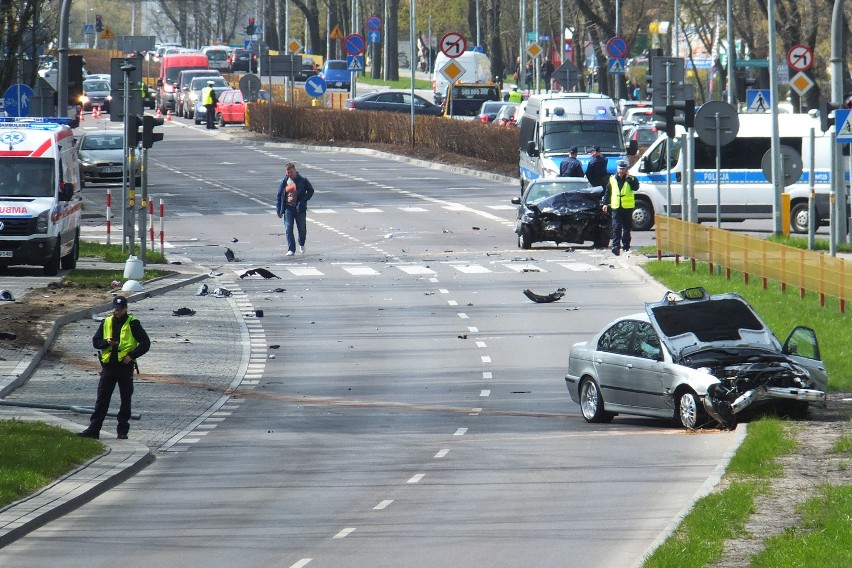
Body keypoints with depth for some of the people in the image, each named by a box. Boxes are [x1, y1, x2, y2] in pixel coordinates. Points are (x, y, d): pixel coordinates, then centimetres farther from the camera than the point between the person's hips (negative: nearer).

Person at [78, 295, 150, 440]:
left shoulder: (132, 324, -1)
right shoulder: (106, 323, 9)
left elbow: (145, 343, -3)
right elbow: (95, 341, 11)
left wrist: (132, 355, -13)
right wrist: (106, 342, -10)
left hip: (126, 367, -2)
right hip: (108, 367, 3)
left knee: (125, 400, 5)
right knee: (101, 400, -1)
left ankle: (123, 430, 13)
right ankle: (93, 429, -3)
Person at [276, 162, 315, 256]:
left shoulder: (303, 181, -1)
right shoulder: (284, 182, 4)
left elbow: (311, 191, 6)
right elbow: (279, 197, 8)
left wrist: (303, 200, -9)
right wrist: (278, 210, 2)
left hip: (300, 208, -1)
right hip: (288, 208, 1)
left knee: (302, 228, 7)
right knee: (288, 229, -8)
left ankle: (301, 244, 35)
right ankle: (291, 249, -2)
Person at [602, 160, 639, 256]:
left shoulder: (631, 179, 2)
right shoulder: (612, 179, 8)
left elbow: (635, 187, -17)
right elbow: (607, 192, 13)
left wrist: (628, 178, -17)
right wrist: (605, 203, 4)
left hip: (627, 208, -1)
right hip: (616, 208, 1)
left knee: (627, 228, 7)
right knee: (616, 228, -9)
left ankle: (626, 247, 16)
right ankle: (616, 246, -15)